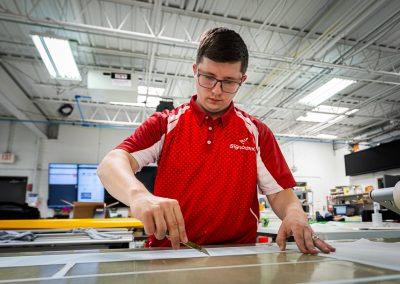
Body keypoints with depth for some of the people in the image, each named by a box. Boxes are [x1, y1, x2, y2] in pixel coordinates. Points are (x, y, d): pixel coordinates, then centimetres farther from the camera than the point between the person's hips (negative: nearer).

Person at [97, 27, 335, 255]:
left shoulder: (257, 133, 6)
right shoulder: (164, 125, 3)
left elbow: (279, 192, 5)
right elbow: (112, 164, -10)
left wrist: (294, 213, -17)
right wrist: (139, 195, -31)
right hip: (170, 254, 0)